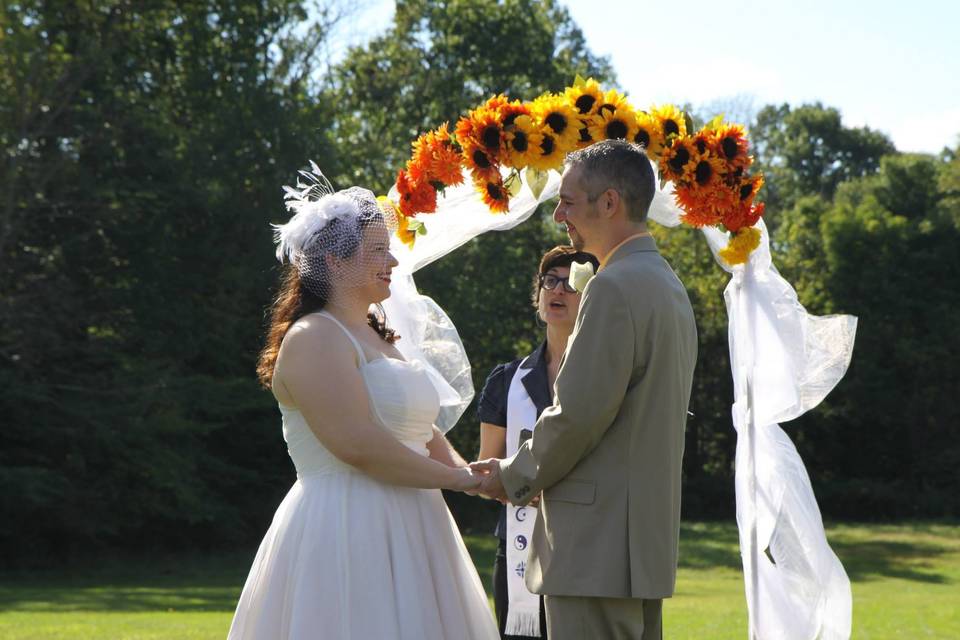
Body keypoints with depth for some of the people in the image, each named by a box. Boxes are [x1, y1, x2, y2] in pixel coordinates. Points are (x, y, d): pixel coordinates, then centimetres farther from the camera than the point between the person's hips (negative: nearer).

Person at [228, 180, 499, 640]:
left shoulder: (375, 338, 20)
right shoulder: (314, 338, -11)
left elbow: (424, 433, 17)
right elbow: (359, 445, -21)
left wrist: (471, 475, -3)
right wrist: (458, 479, -12)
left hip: (402, 534, 9)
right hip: (345, 532, -9)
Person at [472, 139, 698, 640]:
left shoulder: (615, 287, -14)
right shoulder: (669, 285, 17)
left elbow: (578, 413, -18)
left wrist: (515, 477, -2)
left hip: (599, 549, -10)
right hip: (649, 539, 10)